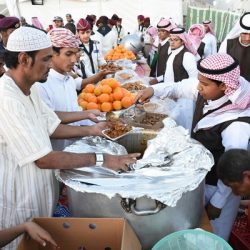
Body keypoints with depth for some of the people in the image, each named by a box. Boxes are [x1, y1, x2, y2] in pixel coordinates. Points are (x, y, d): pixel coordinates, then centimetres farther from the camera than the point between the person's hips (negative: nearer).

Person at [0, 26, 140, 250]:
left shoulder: (29, 89, 1)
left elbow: (52, 128, 8)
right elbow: (44, 159, -30)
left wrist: (91, 130, -3)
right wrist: (100, 159, -27)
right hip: (19, 204, -8)